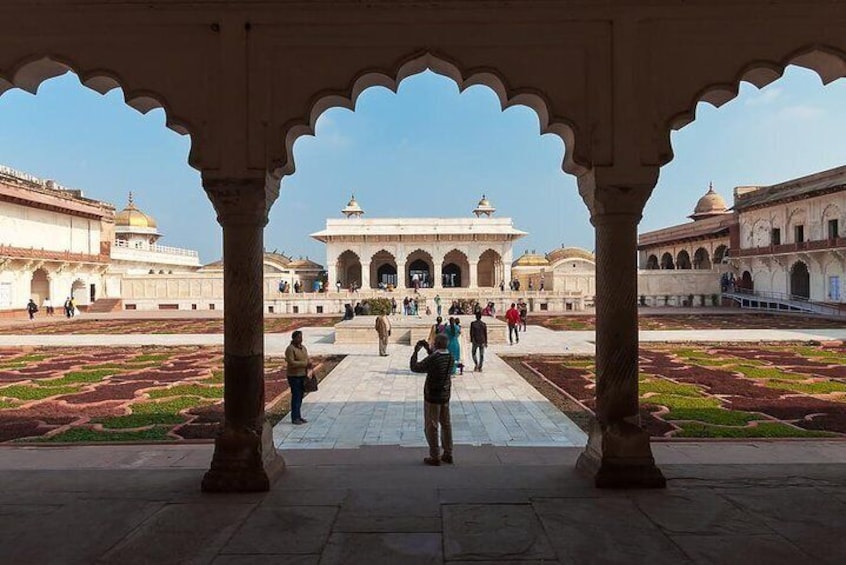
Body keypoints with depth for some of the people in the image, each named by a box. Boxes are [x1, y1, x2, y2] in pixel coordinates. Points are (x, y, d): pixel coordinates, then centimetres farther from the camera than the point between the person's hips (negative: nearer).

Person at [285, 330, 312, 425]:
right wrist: (305, 364, -22)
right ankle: (294, 418, 3)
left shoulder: (303, 347, 12)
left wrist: (309, 364, -5)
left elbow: (307, 359, 18)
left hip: (303, 375, 7)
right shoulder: (290, 349, -12)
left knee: (300, 397, 12)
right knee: (296, 397, -4)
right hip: (294, 376, -7)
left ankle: (299, 416, 20)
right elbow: (291, 362, -21)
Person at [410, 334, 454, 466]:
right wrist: (427, 349, 15)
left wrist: (415, 351, -5)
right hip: (445, 395, 7)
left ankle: (435, 457, 8)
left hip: (432, 397, -7)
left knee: (431, 427, 3)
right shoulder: (450, 357, -2)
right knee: (445, 424, 15)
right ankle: (448, 454, 22)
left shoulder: (432, 359, -25)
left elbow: (414, 368, -15)